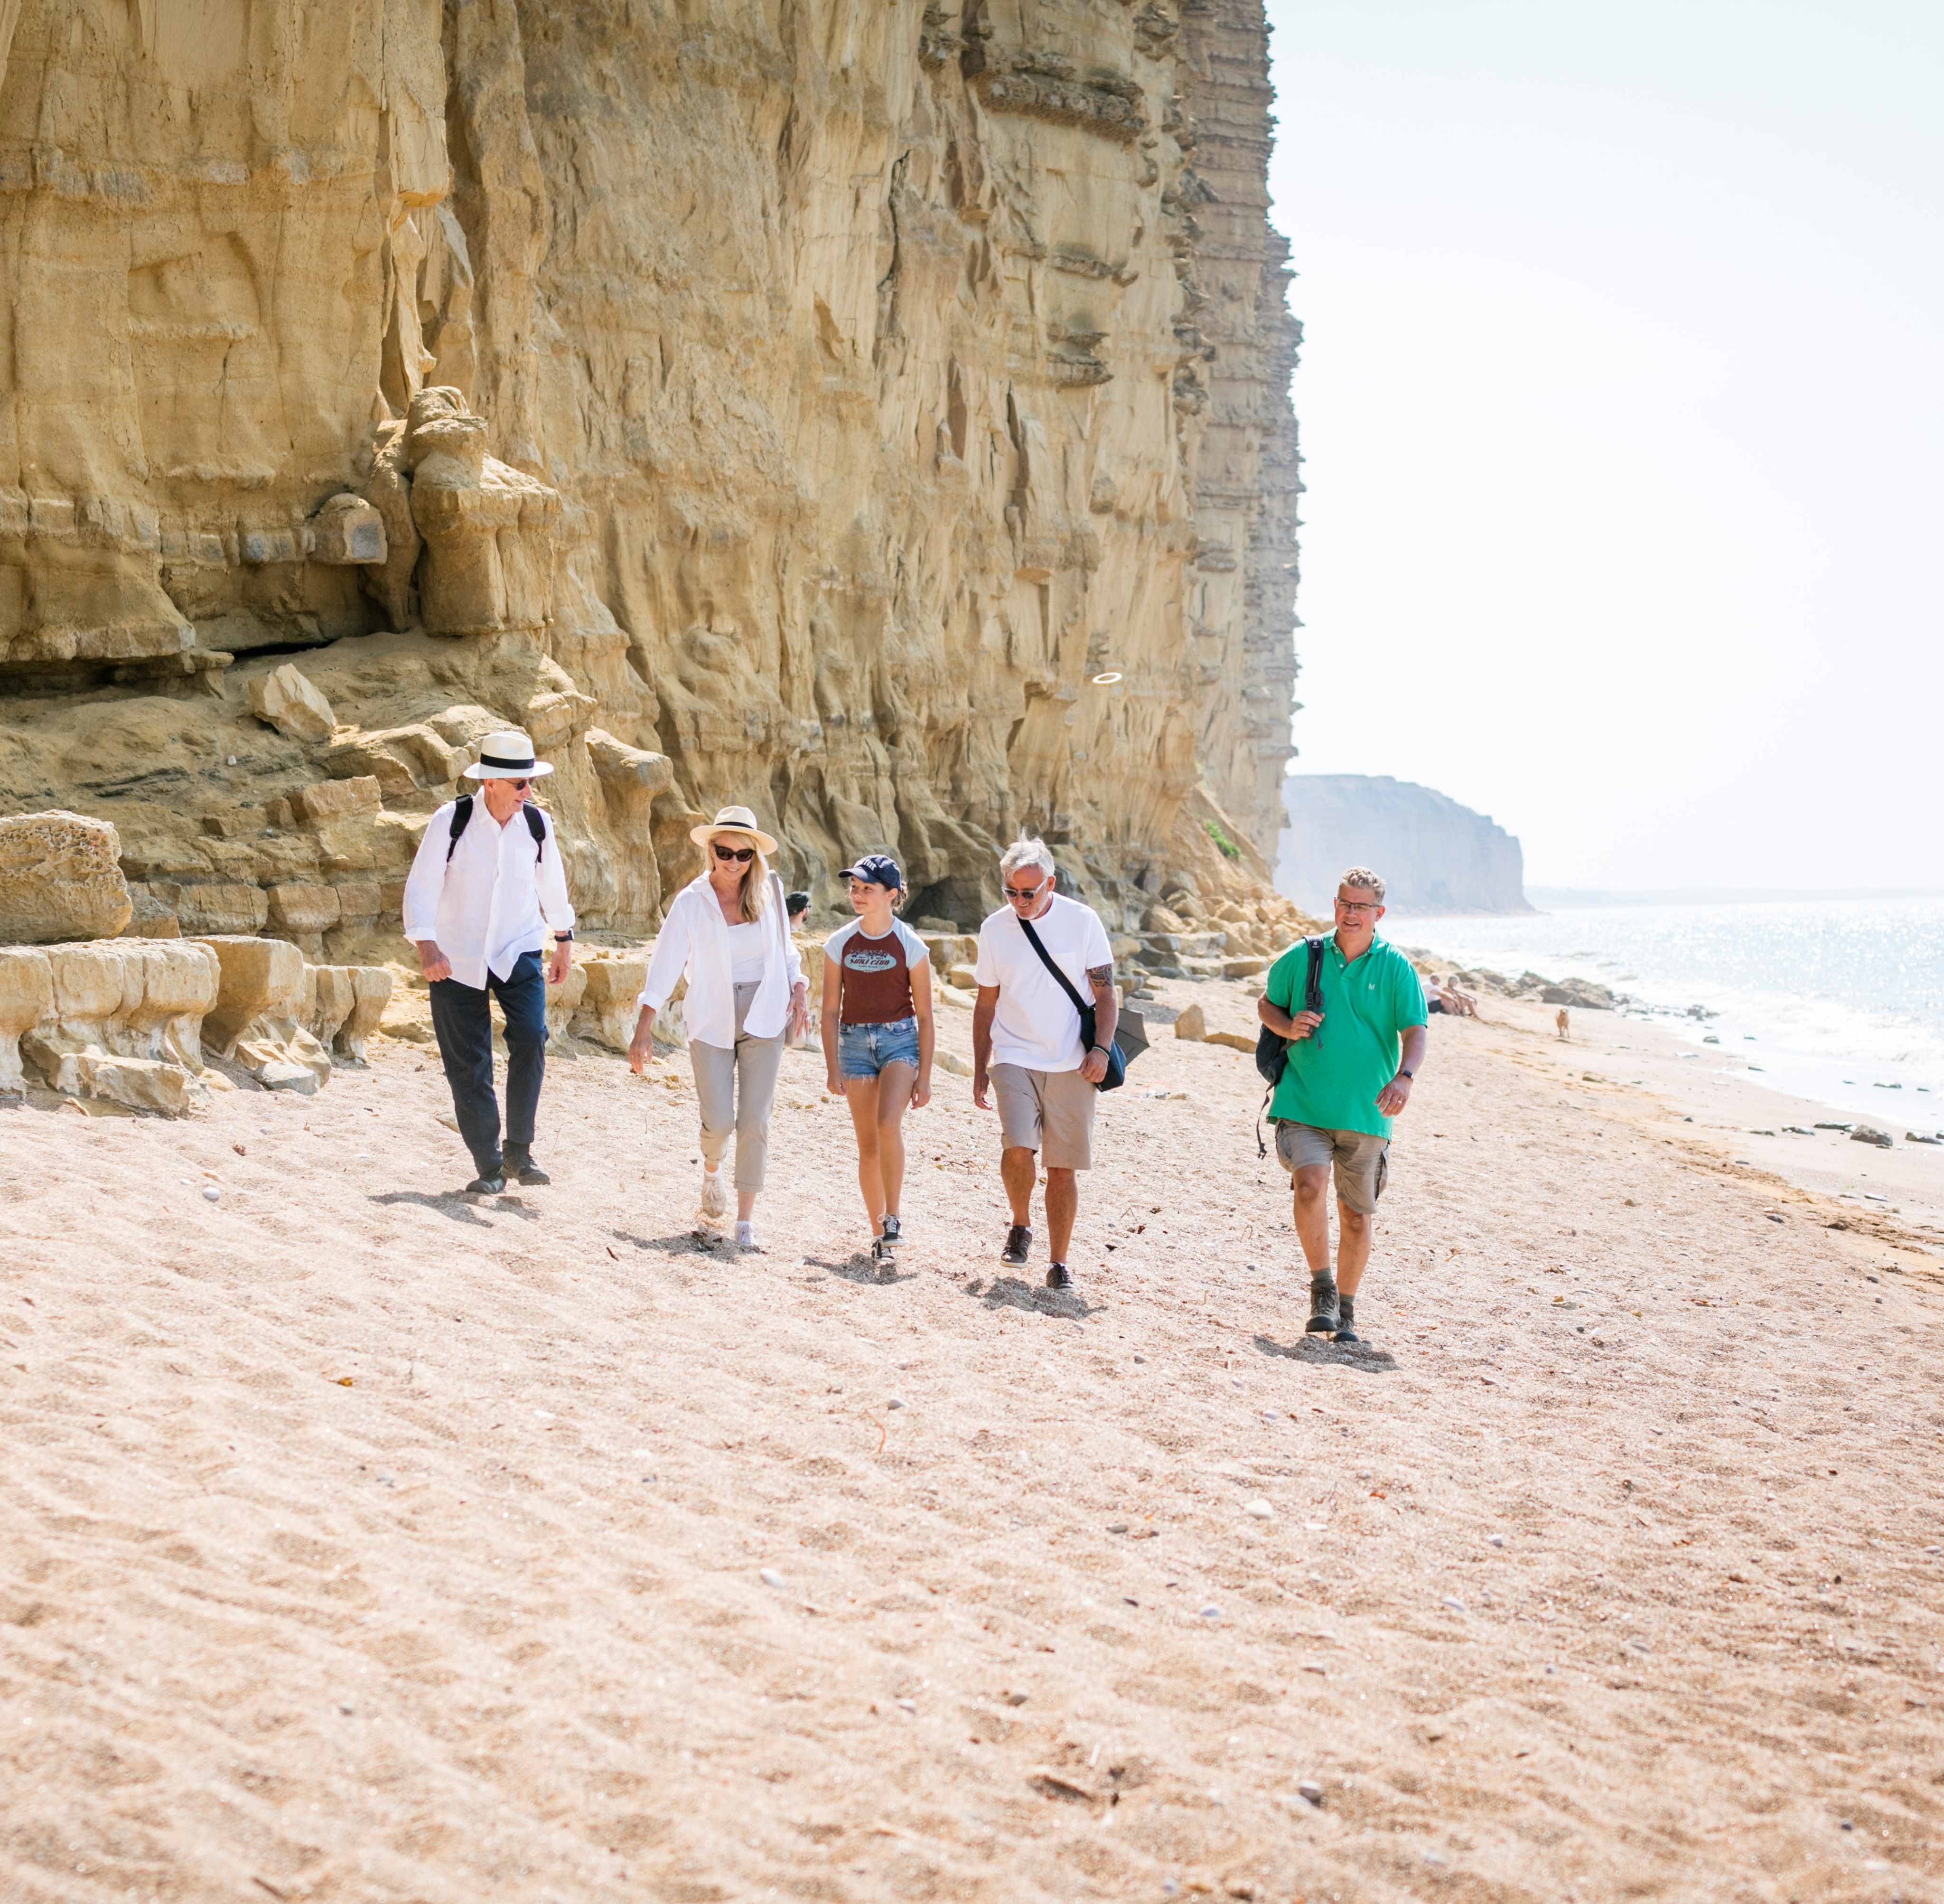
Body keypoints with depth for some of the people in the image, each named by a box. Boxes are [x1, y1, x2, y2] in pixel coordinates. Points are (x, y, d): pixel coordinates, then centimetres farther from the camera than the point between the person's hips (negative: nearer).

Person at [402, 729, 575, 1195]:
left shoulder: (537, 824, -3)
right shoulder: (451, 821, -12)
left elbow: (552, 882, 14)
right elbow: (421, 887, -12)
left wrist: (563, 941, 21)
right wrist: (426, 946, -24)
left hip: (519, 952, 2)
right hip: (457, 958, -1)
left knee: (531, 1039, -20)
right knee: (468, 1065, 0)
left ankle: (519, 1152, -8)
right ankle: (488, 1166, 12)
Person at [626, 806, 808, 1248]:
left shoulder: (769, 893, 2)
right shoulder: (692, 902, -5)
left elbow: (786, 949, 16)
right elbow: (666, 964, -7)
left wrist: (797, 993, 1)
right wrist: (644, 1028, -11)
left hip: (764, 1019, 1)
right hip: (712, 1022, -1)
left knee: (754, 1120, -4)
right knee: (719, 1121, -6)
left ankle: (746, 1217, 4)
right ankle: (711, 1170, 30)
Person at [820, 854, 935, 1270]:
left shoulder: (910, 946, -4)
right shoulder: (840, 943, 2)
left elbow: (925, 1015, -1)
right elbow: (831, 1010, 5)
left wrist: (925, 1076, -3)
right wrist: (833, 1068, -2)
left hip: (900, 1039, -3)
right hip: (855, 1042, 3)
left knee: (889, 1124, -25)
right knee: (867, 1144, 3)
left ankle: (893, 1219, -13)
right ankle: (878, 1234, 13)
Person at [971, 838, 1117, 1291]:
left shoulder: (1082, 921, -1)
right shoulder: (995, 929, 5)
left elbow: (1105, 994, 1)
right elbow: (986, 1004, 13)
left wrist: (1101, 1048, -14)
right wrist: (979, 1071, 12)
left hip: (1072, 1066, -1)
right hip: (1014, 1059, 1)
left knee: (1063, 1167, 0)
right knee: (1018, 1147, -19)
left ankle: (1059, 1264, 11)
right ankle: (1020, 1225, 7)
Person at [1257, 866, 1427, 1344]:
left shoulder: (1396, 968, 0)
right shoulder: (1304, 957, 3)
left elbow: (1415, 1032, -7)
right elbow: (1266, 1004, 16)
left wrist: (1404, 1077, -27)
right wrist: (1289, 1028, -6)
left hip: (1365, 1111, 1)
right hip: (1303, 1102, 0)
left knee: (1357, 1216, 6)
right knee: (1310, 1184, -24)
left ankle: (1345, 1309, 25)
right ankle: (1322, 1289, -7)